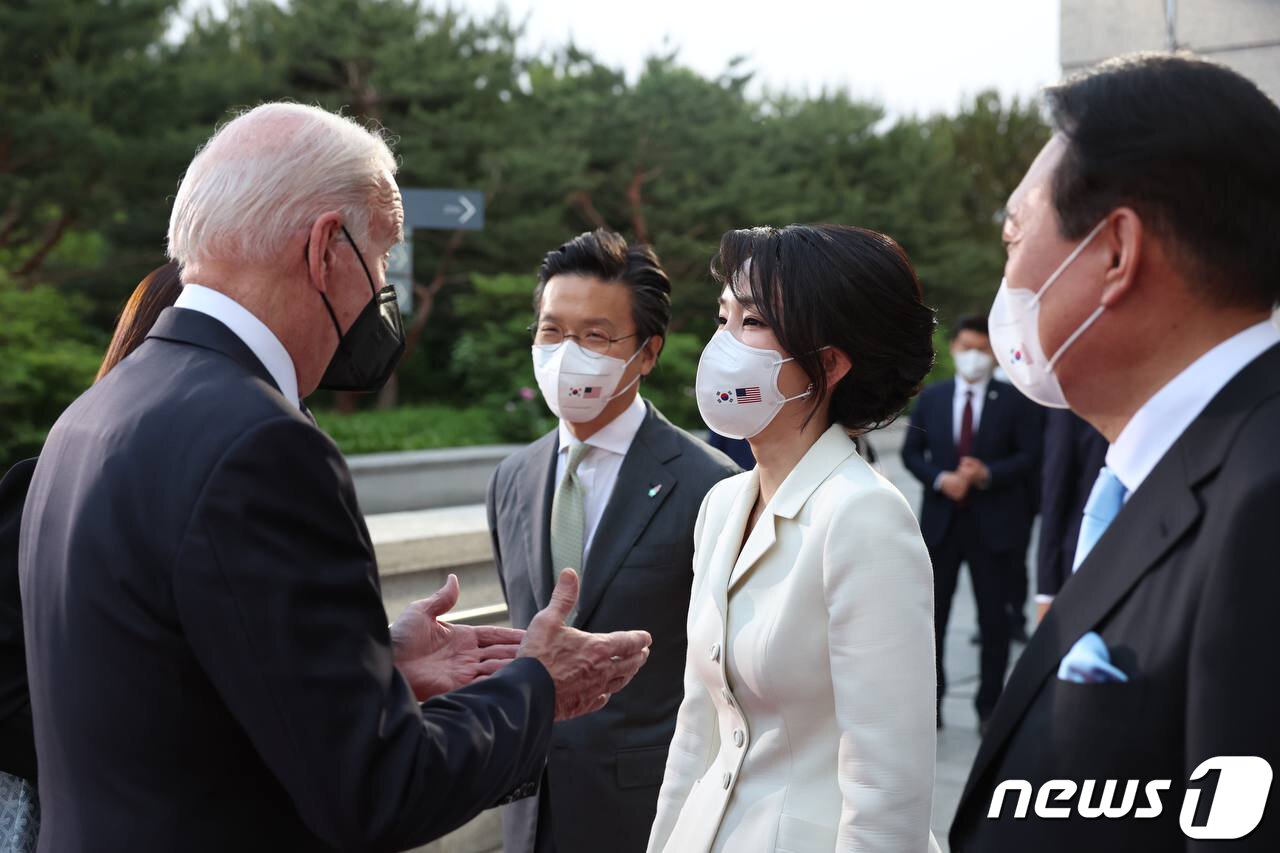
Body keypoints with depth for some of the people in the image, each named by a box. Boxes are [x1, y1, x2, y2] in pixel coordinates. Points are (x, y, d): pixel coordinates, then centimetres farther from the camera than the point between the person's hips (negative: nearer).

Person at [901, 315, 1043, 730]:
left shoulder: (1014, 401, -1)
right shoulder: (931, 397, 6)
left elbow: (1030, 456, -4)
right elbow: (911, 451, 6)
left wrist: (987, 473, -18)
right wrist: (940, 479, -12)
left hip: (994, 523, -2)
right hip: (941, 520, 2)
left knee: (994, 617, 6)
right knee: (932, 614, 5)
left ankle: (989, 706, 17)